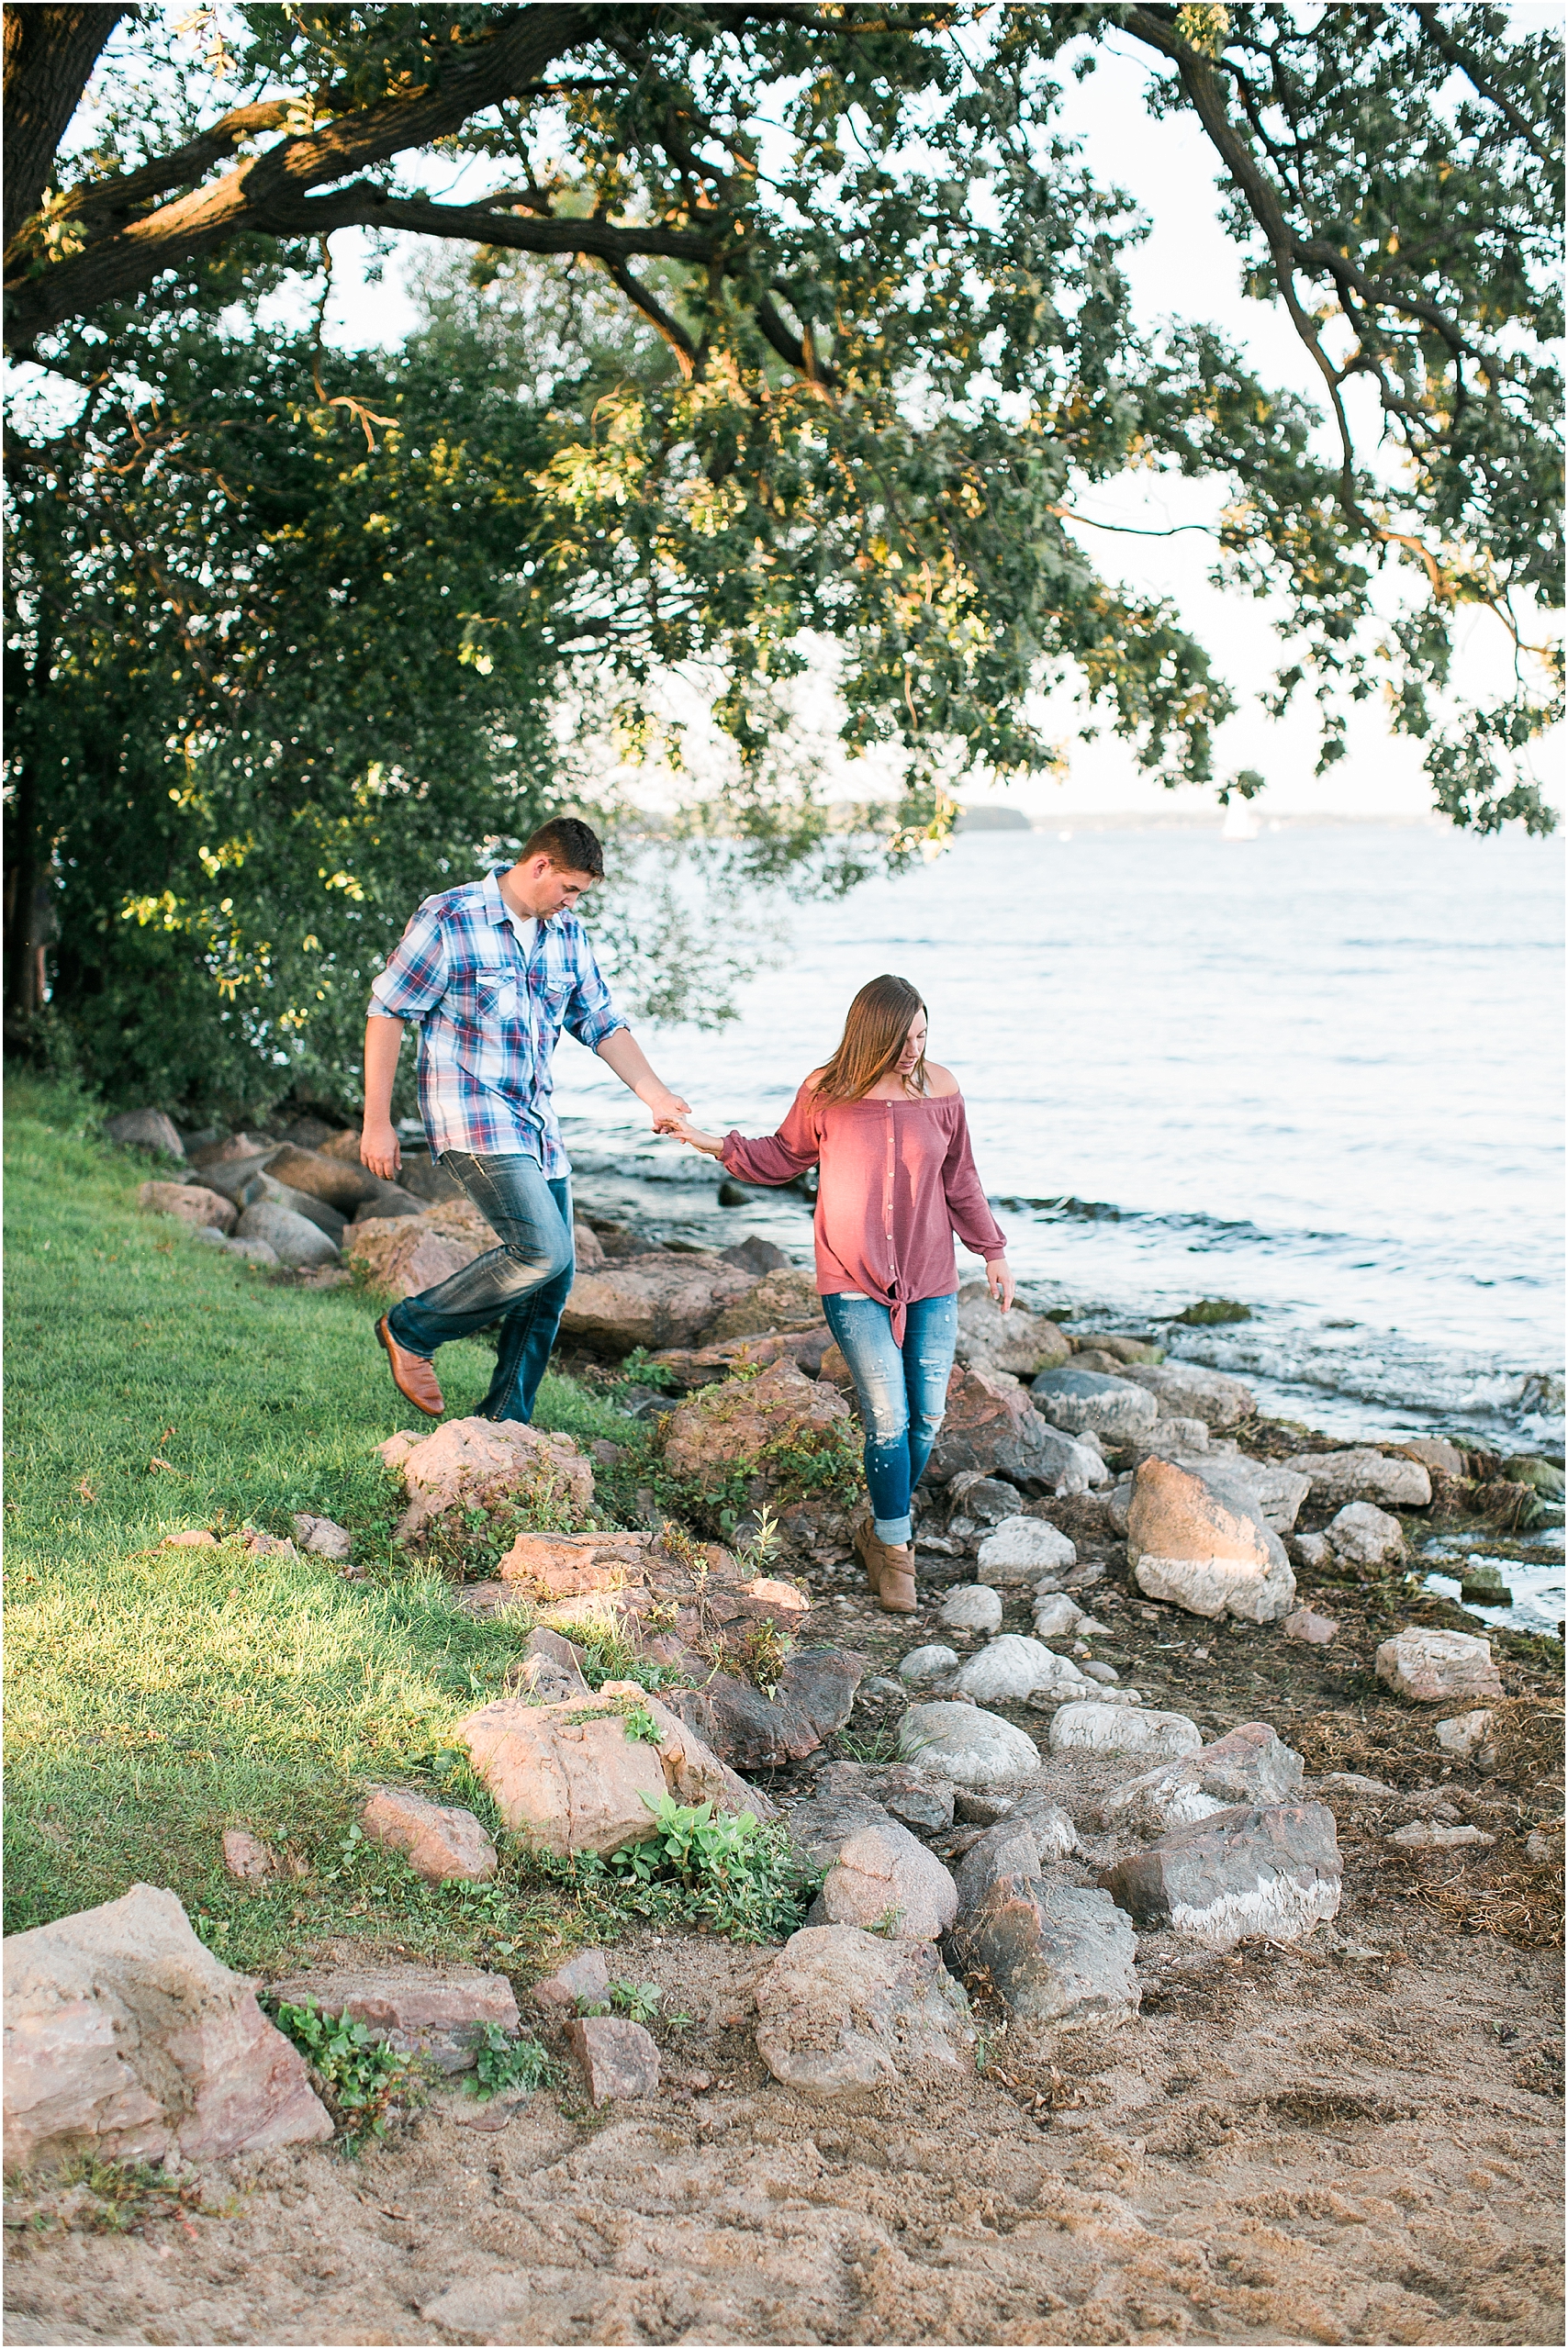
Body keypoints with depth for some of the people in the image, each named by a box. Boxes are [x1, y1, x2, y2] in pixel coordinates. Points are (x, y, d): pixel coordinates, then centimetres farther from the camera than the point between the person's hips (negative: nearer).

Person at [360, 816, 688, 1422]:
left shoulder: (567, 934, 10)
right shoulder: (448, 919, -9)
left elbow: (601, 1023, 18)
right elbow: (386, 1012, -7)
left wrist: (657, 1095, 6)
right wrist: (377, 1121, -9)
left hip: (537, 1123, 8)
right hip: (472, 1119, -8)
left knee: (553, 1281, 5)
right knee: (543, 1252, -20)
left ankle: (502, 1425, 17)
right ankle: (410, 1329, -1)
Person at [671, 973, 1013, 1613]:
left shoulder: (939, 1089, -1)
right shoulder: (826, 1092, -7)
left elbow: (959, 1181, 10)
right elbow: (785, 1157, 10)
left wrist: (992, 1252, 13)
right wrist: (717, 1145, -2)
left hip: (930, 1283, 3)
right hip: (855, 1285, -3)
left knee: (926, 1420, 3)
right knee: (888, 1421, -9)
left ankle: (881, 1529, 26)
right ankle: (894, 1548, 10)